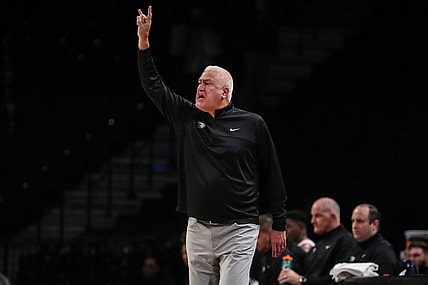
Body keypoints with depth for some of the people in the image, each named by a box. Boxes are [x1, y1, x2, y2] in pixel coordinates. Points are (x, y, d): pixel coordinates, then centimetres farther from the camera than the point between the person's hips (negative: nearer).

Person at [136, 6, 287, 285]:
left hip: (239, 231, -4)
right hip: (198, 229, 4)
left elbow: (272, 176, 3)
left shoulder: (252, 124, -1)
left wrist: (279, 224, 3)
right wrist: (144, 40, -2)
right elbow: (154, 85, 7)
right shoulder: (187, 117, 9)